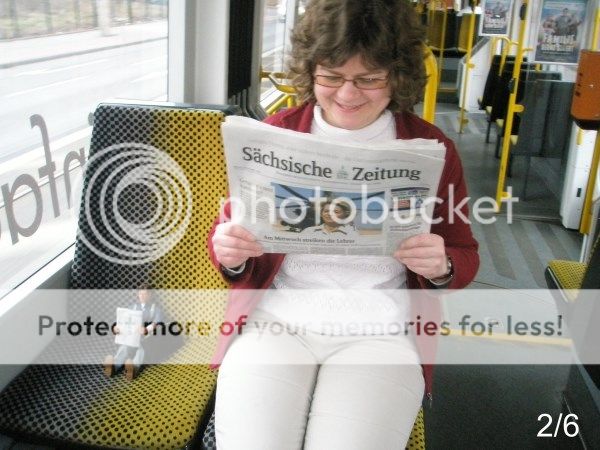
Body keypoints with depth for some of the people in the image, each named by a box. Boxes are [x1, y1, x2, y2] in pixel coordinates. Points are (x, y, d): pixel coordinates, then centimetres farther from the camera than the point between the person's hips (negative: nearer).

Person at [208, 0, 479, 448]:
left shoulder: (433, 148, 1)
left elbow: (464, 256, 11)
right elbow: (228, 233, 11)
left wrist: (440, 266, -12)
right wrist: (230, 251, -12)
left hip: (380, 330, 0)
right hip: (274, 319, 1)